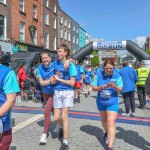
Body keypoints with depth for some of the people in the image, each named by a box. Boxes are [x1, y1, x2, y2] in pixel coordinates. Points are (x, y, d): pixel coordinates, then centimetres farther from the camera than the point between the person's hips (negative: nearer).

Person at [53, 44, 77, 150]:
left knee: (64, 117, -4)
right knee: (56, 118, 6)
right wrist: (53, 79, 2)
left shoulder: (70, 65, -10)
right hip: (57, 92, 5)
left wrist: (59, 79, -13)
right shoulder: (56, 62, 5)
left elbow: (72, 83, -13)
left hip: (67, 92, -4)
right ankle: (62, 127, 42)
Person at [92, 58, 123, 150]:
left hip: (112, 103, -3)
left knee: (111, 123, -10)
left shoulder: (117, 75, -12)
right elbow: (94, 88, -6)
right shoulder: (99, 74, -8)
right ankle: (106, 132, 53)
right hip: (100, 102, 3)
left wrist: (114, 86, -32)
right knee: (104, 120, 23)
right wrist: (102, 87, -25)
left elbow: (120, 90, -11)